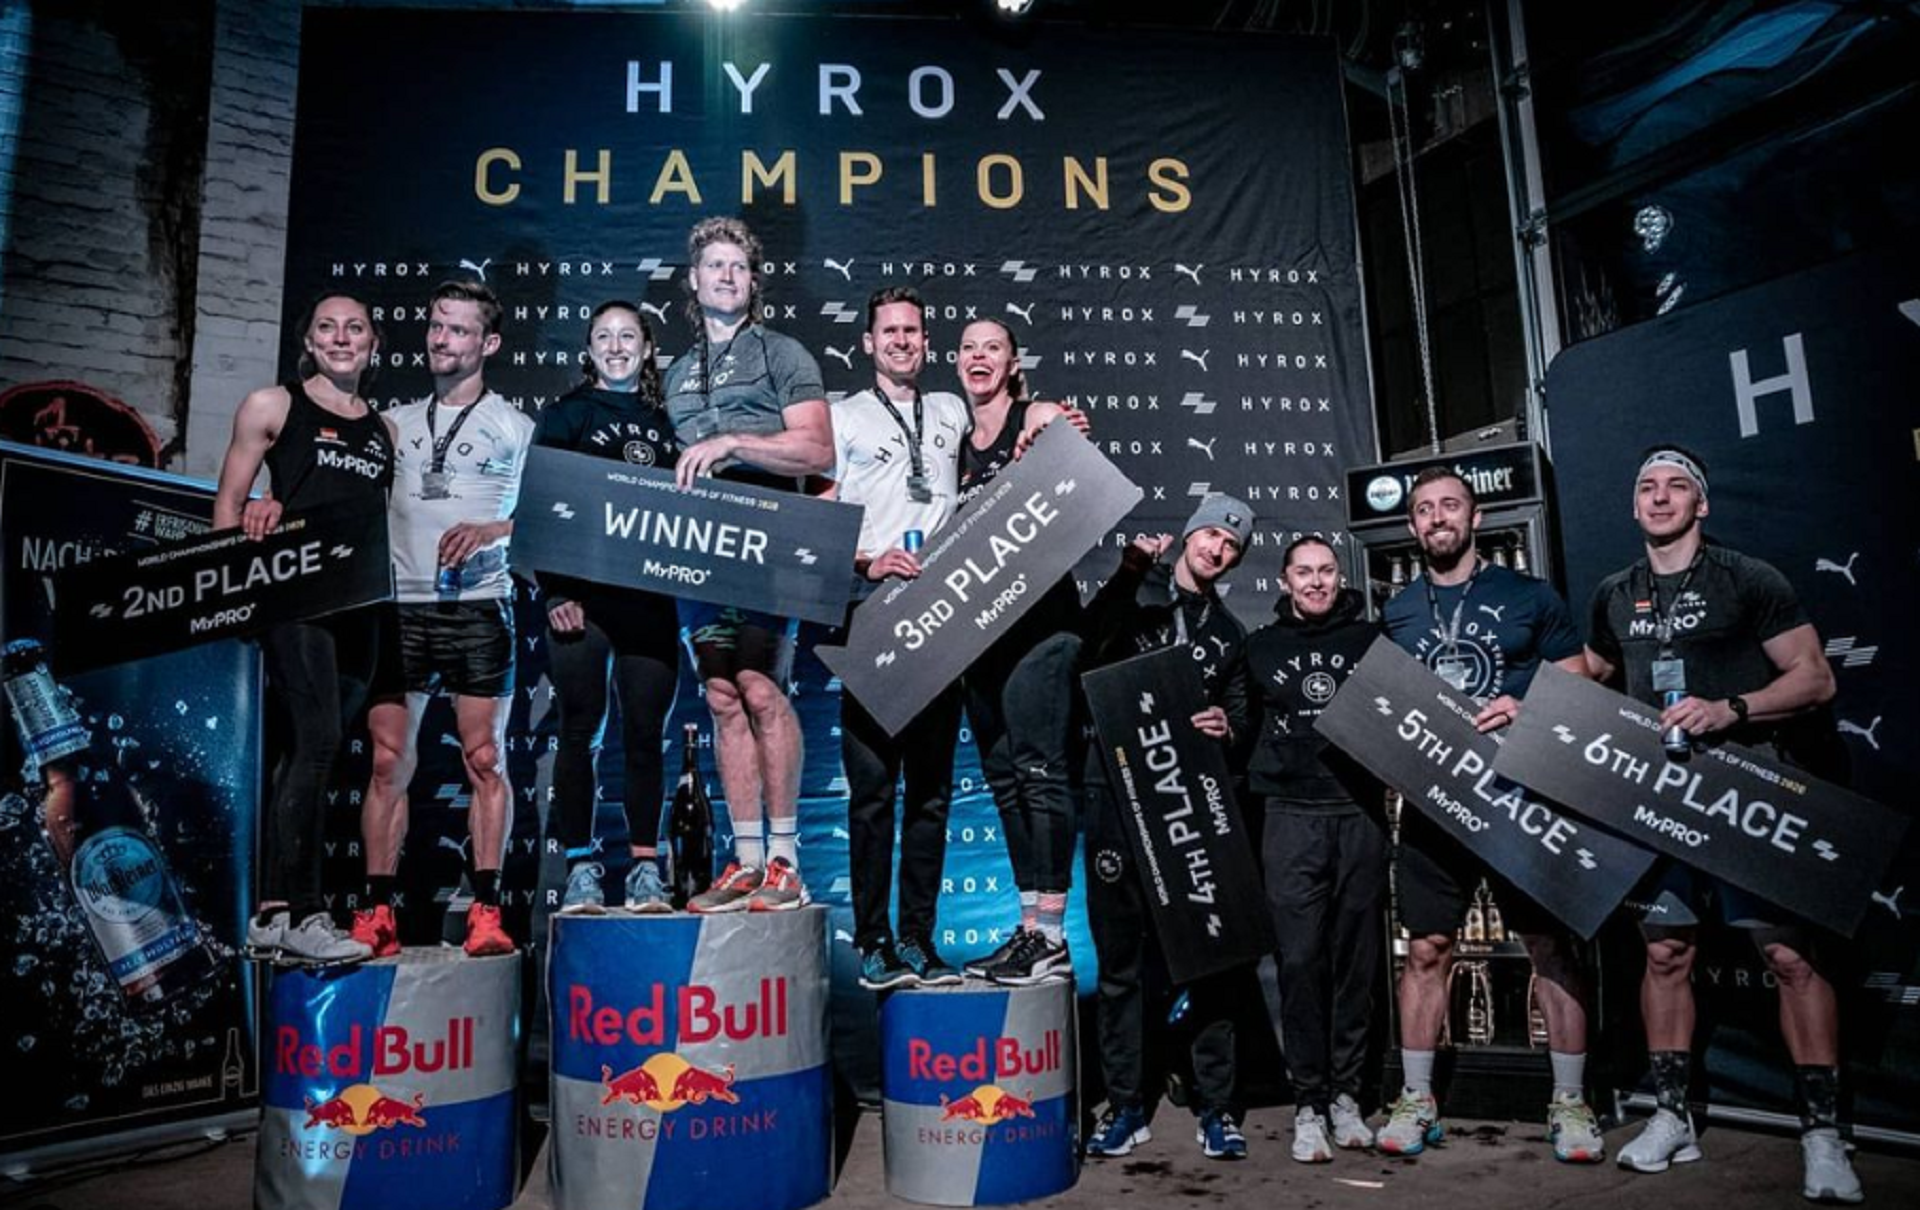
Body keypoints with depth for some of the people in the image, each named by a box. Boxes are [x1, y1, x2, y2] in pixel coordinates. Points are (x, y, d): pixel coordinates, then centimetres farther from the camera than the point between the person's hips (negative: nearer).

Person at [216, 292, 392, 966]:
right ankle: (300, 911, -13)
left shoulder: (383, 430, 19)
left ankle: (270, 912, 13)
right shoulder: (273, 406, 7)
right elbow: (228, 505, 6)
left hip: (359, 603, 5)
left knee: (307, 752, 7)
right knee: (318, 740, -17)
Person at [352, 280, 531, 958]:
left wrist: (490, 531, -14)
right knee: (387, 760, 1)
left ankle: (486, 910, 0)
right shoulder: (396, 424, 19)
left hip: (477, 608, -3)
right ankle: (377, 913, 7)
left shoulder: (514, 426, 9)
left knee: (484, 758, -5)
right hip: (400, 609, 3)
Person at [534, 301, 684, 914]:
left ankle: (645, 869, 10)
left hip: (650, 598, 2)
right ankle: (581, 868, 9)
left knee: (646, 735, 3)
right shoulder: (565, 414, 8)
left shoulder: (664, 421, 17)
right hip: (582, 596, -2)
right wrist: (555, 593, -10)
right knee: (581, 732, 1)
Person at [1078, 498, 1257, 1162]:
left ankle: (1217, 1107, 13)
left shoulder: (1230, 633, 19)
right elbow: (1089, 649, -10)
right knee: (1121, 955, 3)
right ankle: (1126, 1105, 15)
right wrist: (1127, 575, -19)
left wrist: (1229, 727, -6)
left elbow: (1243, 717, 17)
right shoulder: (1136, 596, 9)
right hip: (1120, 797, -2)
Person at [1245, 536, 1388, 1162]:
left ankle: (1345, 1093, 19)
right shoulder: (1261, 647, 11)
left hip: (1361, 813, 1)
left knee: (1356, 958, 6)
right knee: (1300, 959, -2)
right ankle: (1308, 1104, 7)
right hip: (1291, 817, 0)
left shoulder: (1371, 638, 10)